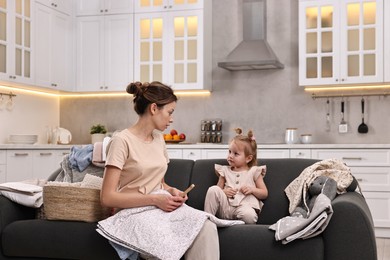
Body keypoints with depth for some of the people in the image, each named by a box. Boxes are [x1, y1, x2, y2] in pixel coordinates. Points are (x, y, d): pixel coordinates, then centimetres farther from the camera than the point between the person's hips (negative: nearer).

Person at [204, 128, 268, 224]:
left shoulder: (254, 172, 13)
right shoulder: (225, 171, 20)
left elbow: (264, 194, 13)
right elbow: (217, 191, 19)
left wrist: (252, 189, -6)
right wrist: (224, 192, -3)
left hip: (245, 205, -3)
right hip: (226, 207, 3)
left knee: (249, 216, -40)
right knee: (213, 189, -23)